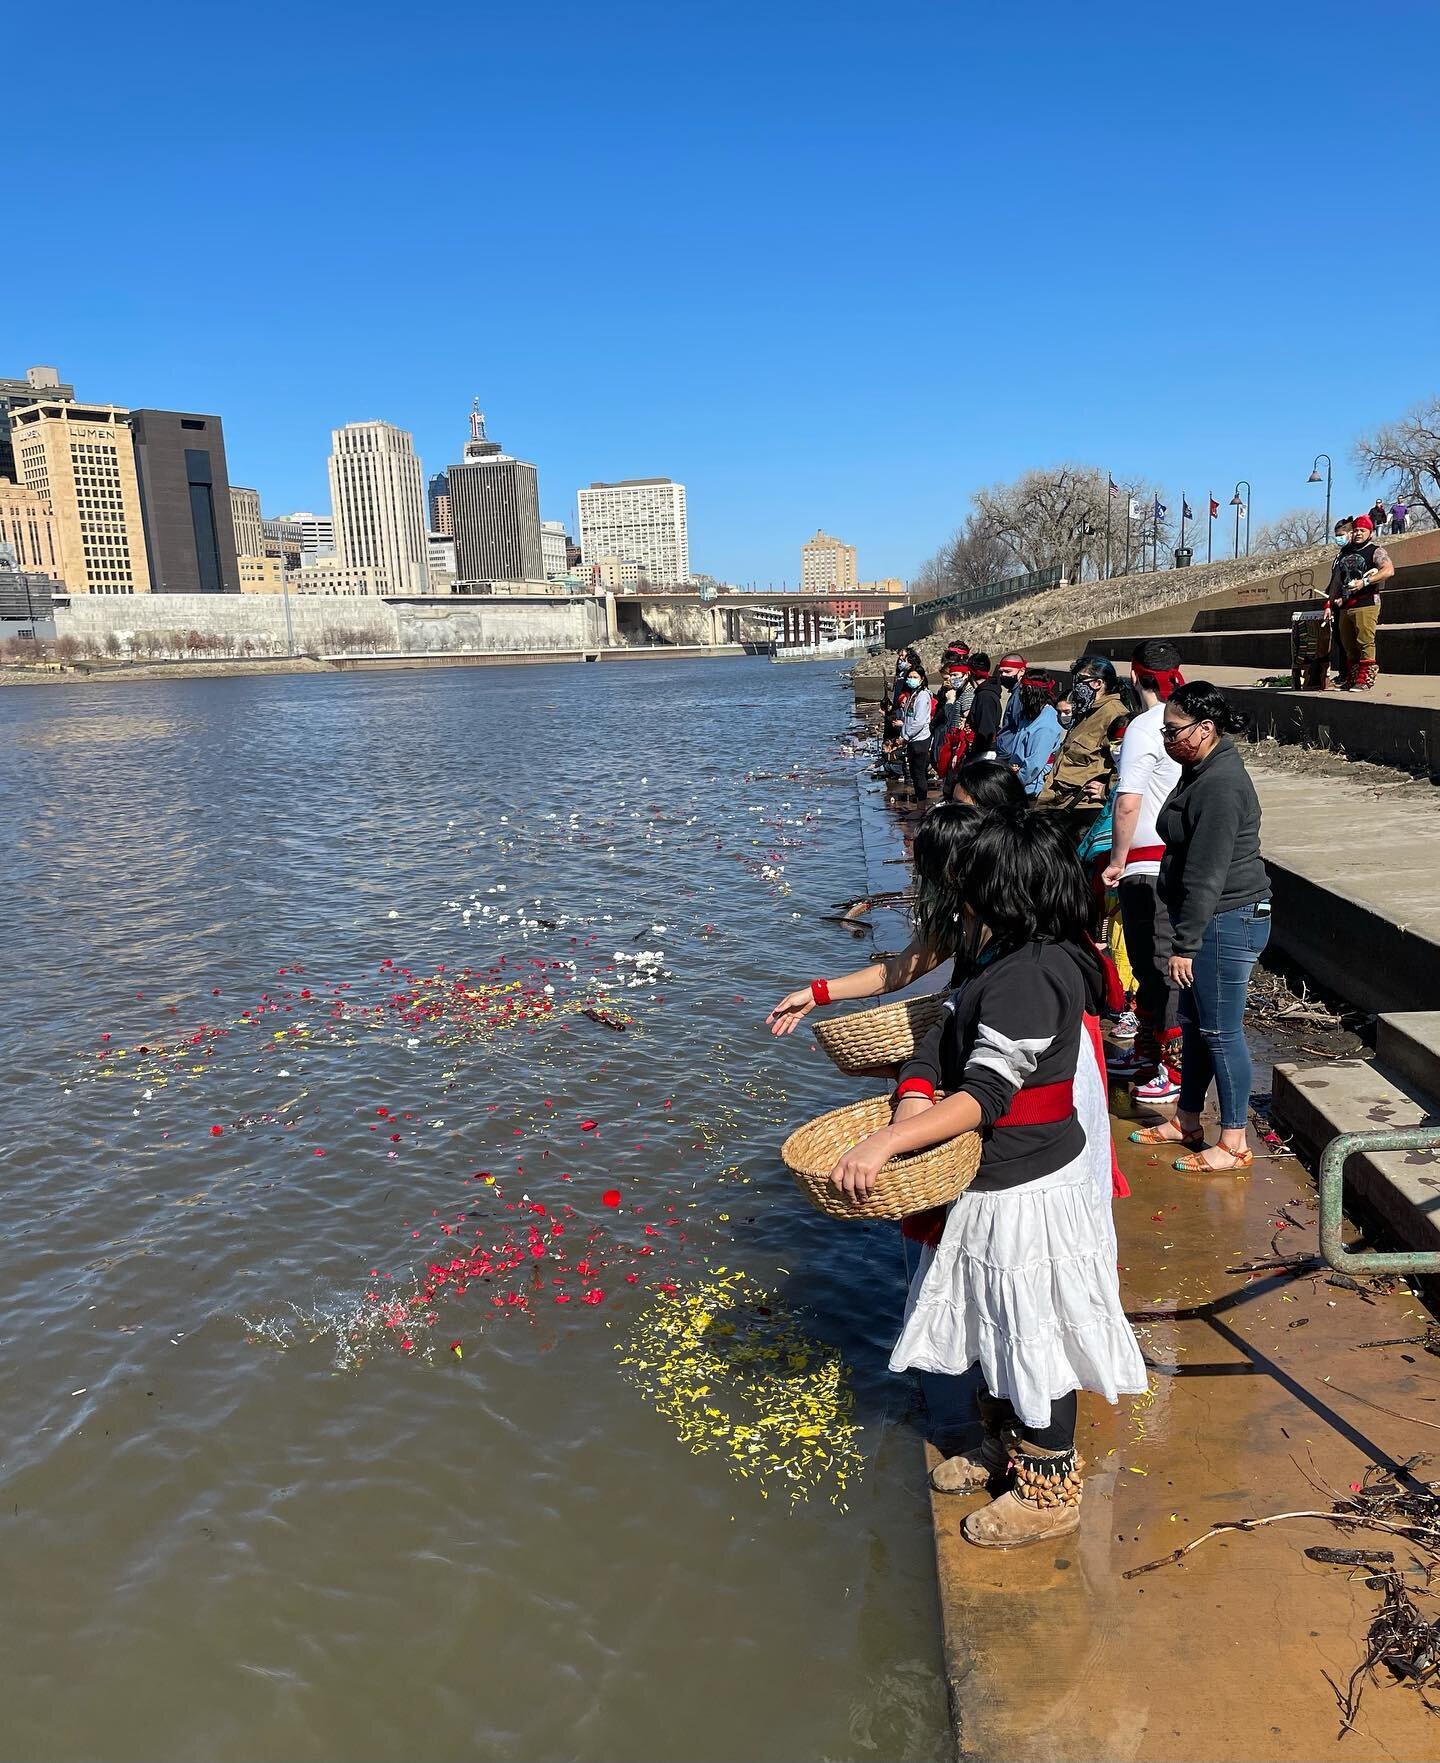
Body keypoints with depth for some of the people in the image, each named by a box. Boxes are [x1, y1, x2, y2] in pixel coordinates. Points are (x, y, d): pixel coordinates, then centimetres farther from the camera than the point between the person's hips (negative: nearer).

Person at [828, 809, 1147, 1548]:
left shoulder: (1026, 977, -28)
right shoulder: (1000, 962, 5)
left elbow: (986, 1094, -32)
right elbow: (944, 1032, 6)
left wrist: (885, 1143, -34)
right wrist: (914, 1097, -13)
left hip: (1030, 1191, -10)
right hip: (998, 1181, 10)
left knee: (1033, 1336, 8)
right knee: (997, 1325, 25)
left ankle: (1049, 1492, 28)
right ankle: (1006, 1445, 46)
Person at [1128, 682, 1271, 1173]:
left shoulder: (1220, 785, -21)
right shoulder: (1201, 772, 12)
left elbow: (1206, 874, -24)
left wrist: (1185, 944, -21)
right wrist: (1184, 937, 22)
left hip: (1226, 923, -11)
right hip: (1210, 921, 11)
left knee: (1220, 1031, -1)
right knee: (1193, 1023, 18)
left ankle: (1234, 1143, 11)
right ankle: (1187, 1122, 31)